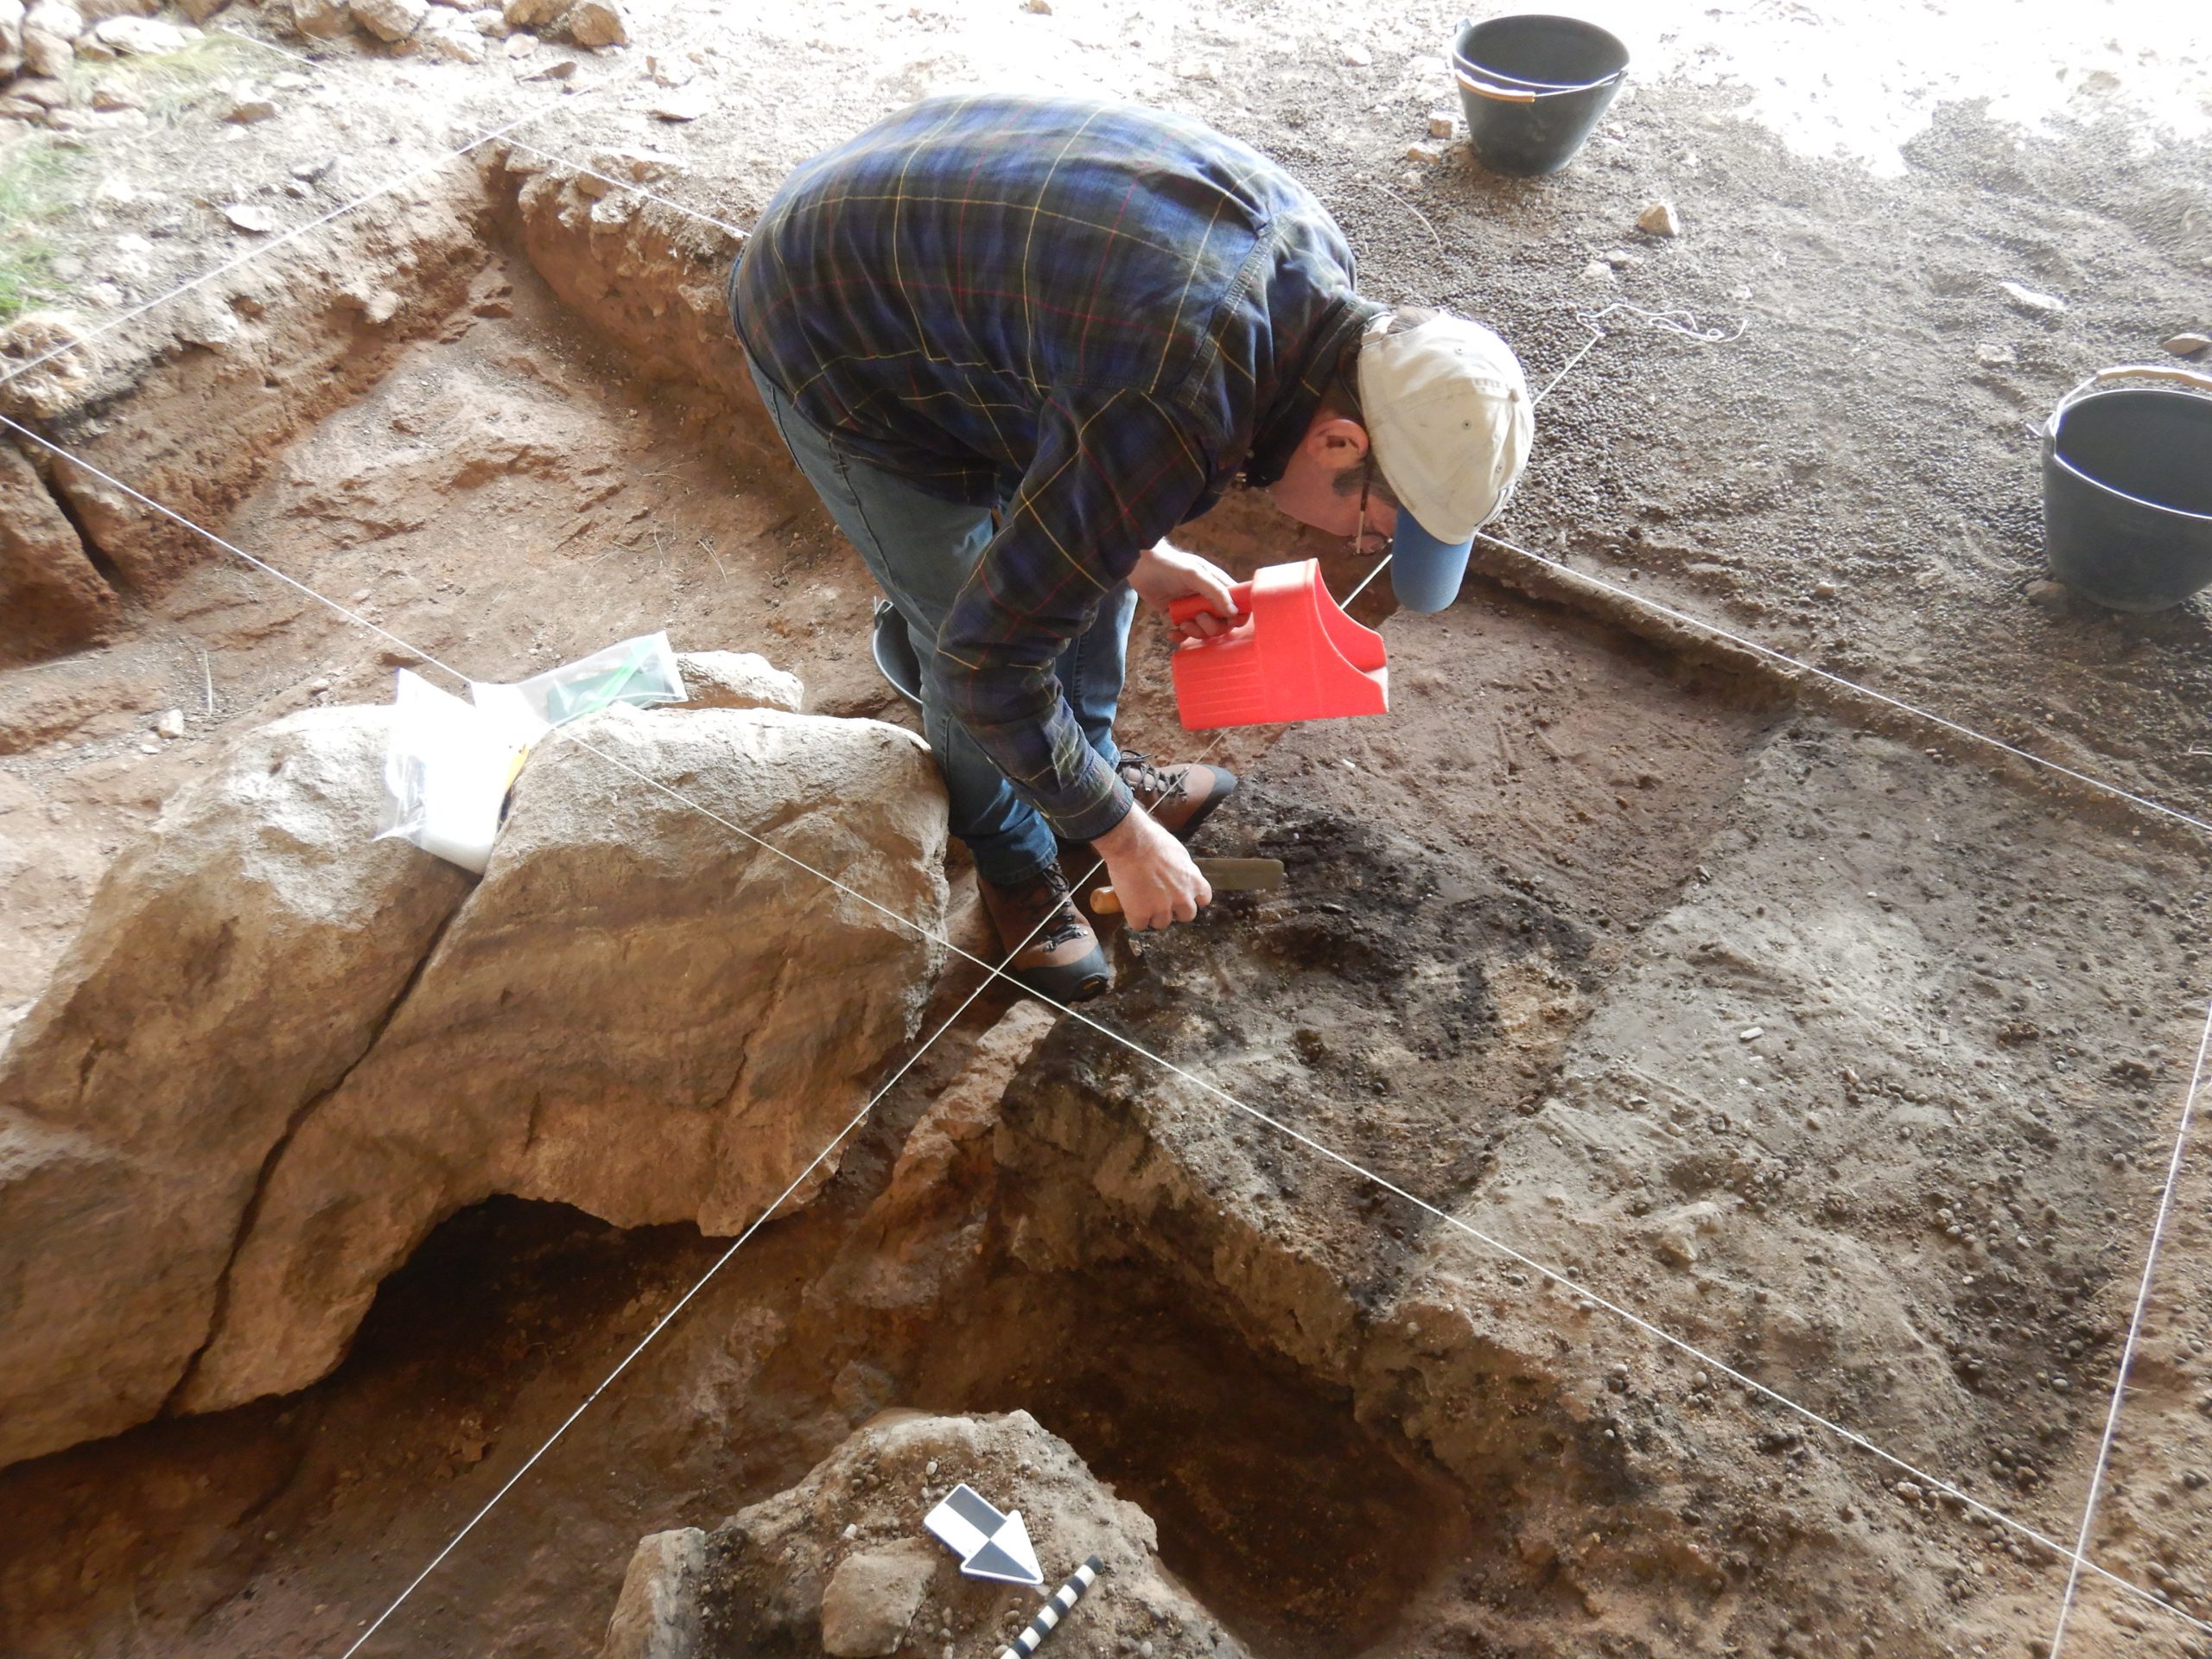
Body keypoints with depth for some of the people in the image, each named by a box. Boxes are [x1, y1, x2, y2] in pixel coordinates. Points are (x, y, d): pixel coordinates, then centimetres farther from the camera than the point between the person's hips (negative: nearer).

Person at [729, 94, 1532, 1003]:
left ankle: (1094, 760, 39)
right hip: (837, 339, -8)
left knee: (1091, 553, 15)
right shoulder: (1176, 421, -38)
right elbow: (988, 660, -29)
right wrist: (1125, 838, -17)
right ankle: (1010, 858, 27)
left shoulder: (1305, 245, -12)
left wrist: (1138, 547, 5)